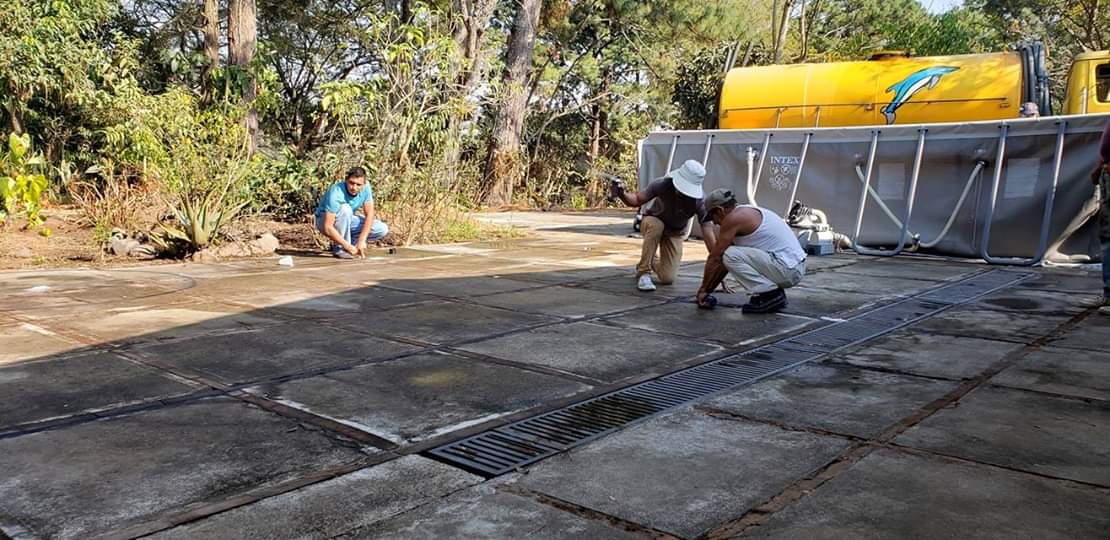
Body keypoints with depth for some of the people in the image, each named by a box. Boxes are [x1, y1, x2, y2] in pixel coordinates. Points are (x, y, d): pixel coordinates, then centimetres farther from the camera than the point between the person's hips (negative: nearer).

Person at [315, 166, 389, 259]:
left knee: (382, 229, -12)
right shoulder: (336, 194, -35)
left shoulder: (365, 187, -18)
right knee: (345, 209, -37)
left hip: (346, 221, 5)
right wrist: (348, 246, -40)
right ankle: (340, 248, -21)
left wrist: (361, 240, -25)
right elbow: (328, 228, -37)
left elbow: (369, 214, -14)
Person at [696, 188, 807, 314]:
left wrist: (704, 290, 6)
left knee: (731, 255, -15)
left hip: (787, 269, -10)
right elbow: (725, 262, 24)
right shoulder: (746, 212, 19)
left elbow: (715, 258, -6)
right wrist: (708, 289, 26)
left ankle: (771, 295, -10)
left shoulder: (733, 217, -10)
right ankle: (774, 292, 13)